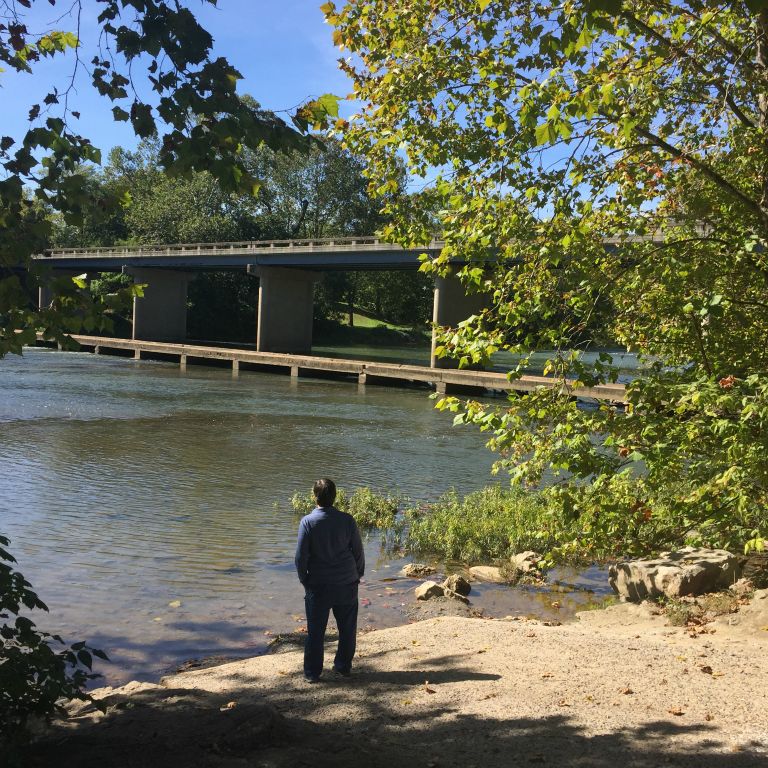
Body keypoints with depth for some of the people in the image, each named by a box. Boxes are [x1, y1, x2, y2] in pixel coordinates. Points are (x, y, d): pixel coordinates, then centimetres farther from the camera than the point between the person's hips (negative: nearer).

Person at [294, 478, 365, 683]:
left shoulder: (308, 522, -11)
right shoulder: (347, 520, -6)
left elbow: (301, 556, -9)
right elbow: (358, 551, 0)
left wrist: (304, 580, 5)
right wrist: (358, 574, 14)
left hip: (318, 585, -1)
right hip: (346, 584, 2)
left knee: (315, 630, 8)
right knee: (347, 628, 16)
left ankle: (312, 672, 13)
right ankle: (343, 666, 25)